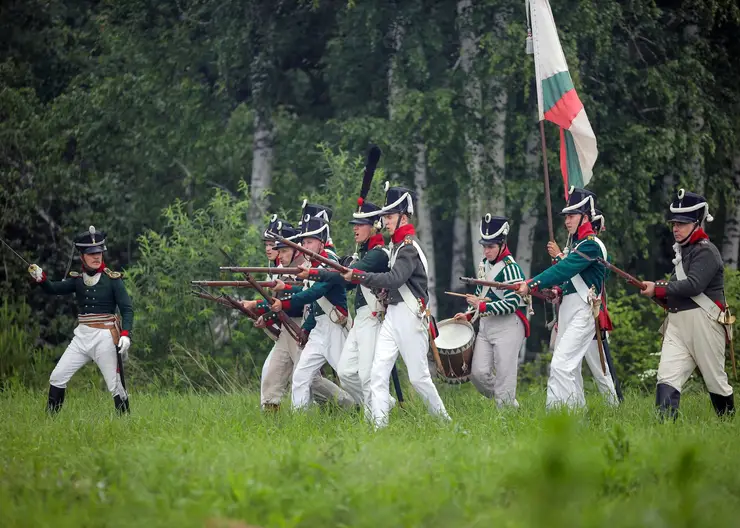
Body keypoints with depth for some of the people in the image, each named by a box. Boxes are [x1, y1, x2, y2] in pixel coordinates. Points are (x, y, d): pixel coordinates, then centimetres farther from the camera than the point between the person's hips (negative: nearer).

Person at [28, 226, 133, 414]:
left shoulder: (112, 279, -4)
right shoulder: (77, 279, 7)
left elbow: (127, 309, -7)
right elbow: (55, 289, -7)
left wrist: (125, 335, -21)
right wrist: (40, 278, -28)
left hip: (105, 337, -4)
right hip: (82, 337, 4)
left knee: (115, 386, -2)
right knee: (57, 378, 0)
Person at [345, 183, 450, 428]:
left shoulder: (409, 247, -13)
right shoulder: (395, 245, 17)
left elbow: (394, 279, -25)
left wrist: (358, 276, -25)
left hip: (410, 316, -9)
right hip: (392, 314, 9)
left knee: (418, 376, -2)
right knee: (378, 372, -3)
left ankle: (443, 420, 14)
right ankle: (379, 425, -7)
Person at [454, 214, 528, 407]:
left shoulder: (510, 268, -13)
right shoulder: (484, 265, 13)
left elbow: (512, 304, -19)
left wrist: (482, 306, -20)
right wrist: (469, 315, 12)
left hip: (507, 327, -8)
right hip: (486, 326, 8)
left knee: (504, 375, -7)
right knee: (478, 373, 2)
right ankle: (509, 404, 20)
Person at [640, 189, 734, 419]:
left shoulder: (706, 251, -9)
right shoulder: (682, 251, 18)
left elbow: (693, 285, -21)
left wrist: (658, 289, -19)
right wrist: (665, 295, 3)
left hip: (703, 322, -7)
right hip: (676, 323, 8)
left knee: (716, 380, 6)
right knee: (667, 379, -9)